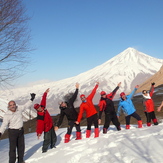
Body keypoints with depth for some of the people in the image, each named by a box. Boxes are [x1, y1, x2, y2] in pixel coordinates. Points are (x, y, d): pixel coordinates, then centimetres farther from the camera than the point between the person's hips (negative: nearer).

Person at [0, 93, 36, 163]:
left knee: (21, 146, 16)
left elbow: (26, 105, 6)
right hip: (12, 132, -5)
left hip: (21, 131, 5)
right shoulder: (7, 115, -17)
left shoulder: (19, 109, -7)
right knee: (13, 147, -2)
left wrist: (32, 99, 3)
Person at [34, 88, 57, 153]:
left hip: (51, 126, 9)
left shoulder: (43, 108, -8)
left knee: (54, 138, 21)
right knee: (47, 140, -6)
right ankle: (44, 150, 9)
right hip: (47, 128, -9)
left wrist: (45, 93, 8)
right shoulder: (39, 116, -29)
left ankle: (52, 146, 41)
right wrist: (39, 133, -43)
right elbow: (39, 125, -36)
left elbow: (43, 100, 4)